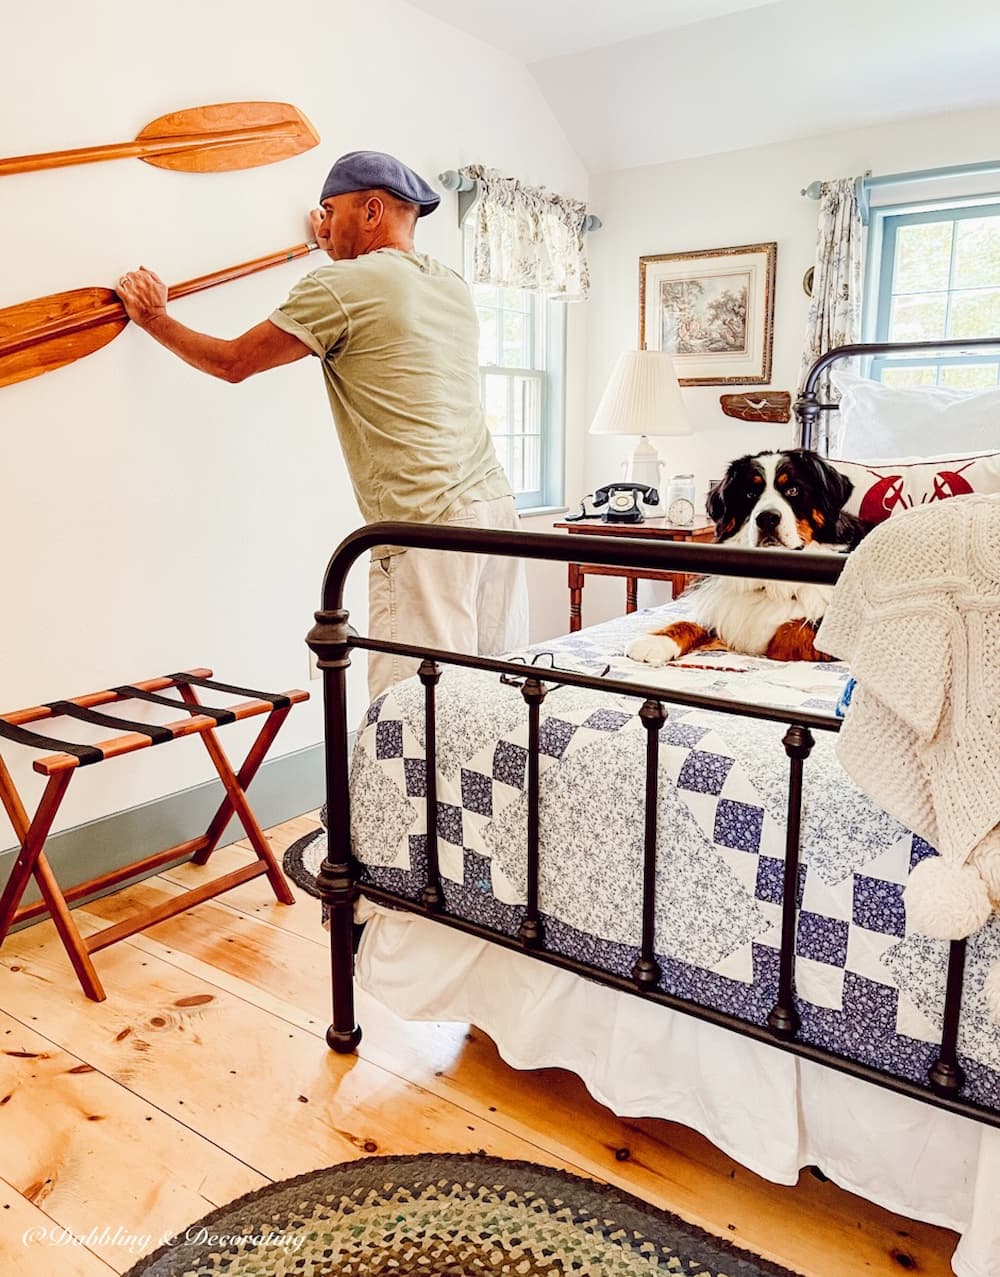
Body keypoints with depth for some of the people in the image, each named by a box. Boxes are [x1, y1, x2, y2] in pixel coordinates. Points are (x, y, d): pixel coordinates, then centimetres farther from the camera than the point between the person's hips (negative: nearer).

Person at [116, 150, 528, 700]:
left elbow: (233, 362, 7)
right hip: (495, 507, 8)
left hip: (426, 526, -8)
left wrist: (154, 319, 23)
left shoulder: (340, 287, -3)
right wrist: (337, 249, 51)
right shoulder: (454, 286, 19)